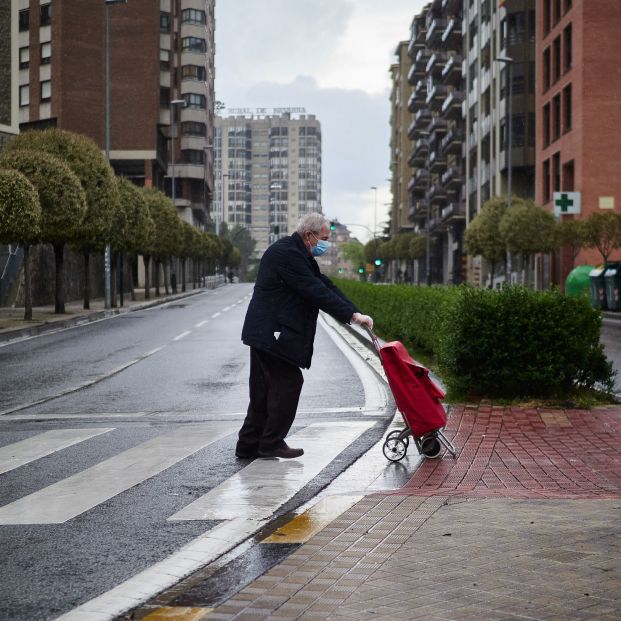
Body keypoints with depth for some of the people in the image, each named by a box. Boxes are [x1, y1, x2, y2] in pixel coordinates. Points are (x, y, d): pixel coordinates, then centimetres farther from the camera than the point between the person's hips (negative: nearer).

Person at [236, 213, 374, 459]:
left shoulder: (297, 254, 17)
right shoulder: (287, 254, -17)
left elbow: (324, 285, 12)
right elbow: (316, 292, -22)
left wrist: (353, 312, 1)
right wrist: (352, 315, -20)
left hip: (265, 333, 11)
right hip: (272, 333, -11)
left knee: (264, 390, 12)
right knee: (289, 383, -5)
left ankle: (249, 445, 15)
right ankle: (271, 443, 2)